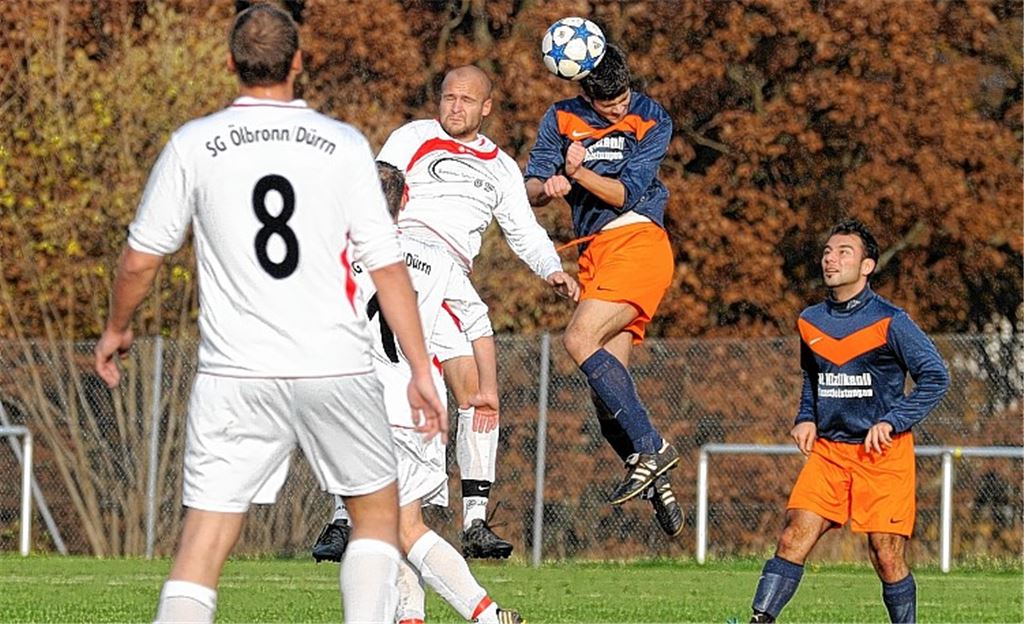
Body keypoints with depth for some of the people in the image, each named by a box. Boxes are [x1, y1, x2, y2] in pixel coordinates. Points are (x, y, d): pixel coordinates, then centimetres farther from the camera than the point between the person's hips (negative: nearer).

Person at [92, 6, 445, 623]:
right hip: (337, 366, 0)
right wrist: (421, 371, 4)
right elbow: (388, 266, -1)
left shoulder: (193, 145, 1)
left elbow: (140, 261, 6)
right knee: (377, 512, 19)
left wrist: (116, 330, 25)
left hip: (237, 375, 0)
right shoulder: (345, 144, 1)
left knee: (202, 547, -1)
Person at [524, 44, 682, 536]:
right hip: (594, 252, 6)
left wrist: (577, 172, -25)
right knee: (606, 380, -1)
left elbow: (627, 193, -10)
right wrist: (549, 185, -17)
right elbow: (530, 191, 6)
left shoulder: (652, 121, -2)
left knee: (580, 340, -23)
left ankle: (651, 449, -23)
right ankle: (658, 486, 5)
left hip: (637, 242, -6)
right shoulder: (561, 120, 10)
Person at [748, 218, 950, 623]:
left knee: (886, 556, -3)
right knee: (794, 538, -11)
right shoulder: (809, 321, 8)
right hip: (827, 450, 4)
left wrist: (891, 422, -13)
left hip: (883, 454, -4)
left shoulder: (889, 322, -8)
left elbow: (935, 377, -6)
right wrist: (806, 418, 10)